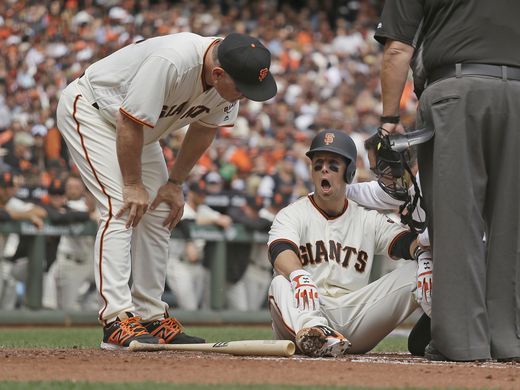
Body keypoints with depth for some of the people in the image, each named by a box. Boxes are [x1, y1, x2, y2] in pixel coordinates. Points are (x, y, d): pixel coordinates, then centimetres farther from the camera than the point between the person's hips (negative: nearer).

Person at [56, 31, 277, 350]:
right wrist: (133, 185, -21)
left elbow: (206, 127, 2)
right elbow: (130, 123, -30)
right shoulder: (171, 62, -40)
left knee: (159, 213, 5)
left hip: (139, 126, 9)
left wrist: (175, 183, 1)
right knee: (122, 209, -20)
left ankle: (151, 317, 10)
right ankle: (117, 320, -24)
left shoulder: (231, 77, -15)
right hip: (89, 110, -9)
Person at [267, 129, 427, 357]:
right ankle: (314, 330, -65)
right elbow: (281, 252, -13)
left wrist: (422, 251, -26)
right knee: (280, 284, -36)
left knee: (415, 273, -14)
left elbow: (405, 241, 1)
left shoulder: (369, 220, 19)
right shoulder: (293, 215, 10)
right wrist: (299, 276, -38)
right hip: (305, 313, -3)